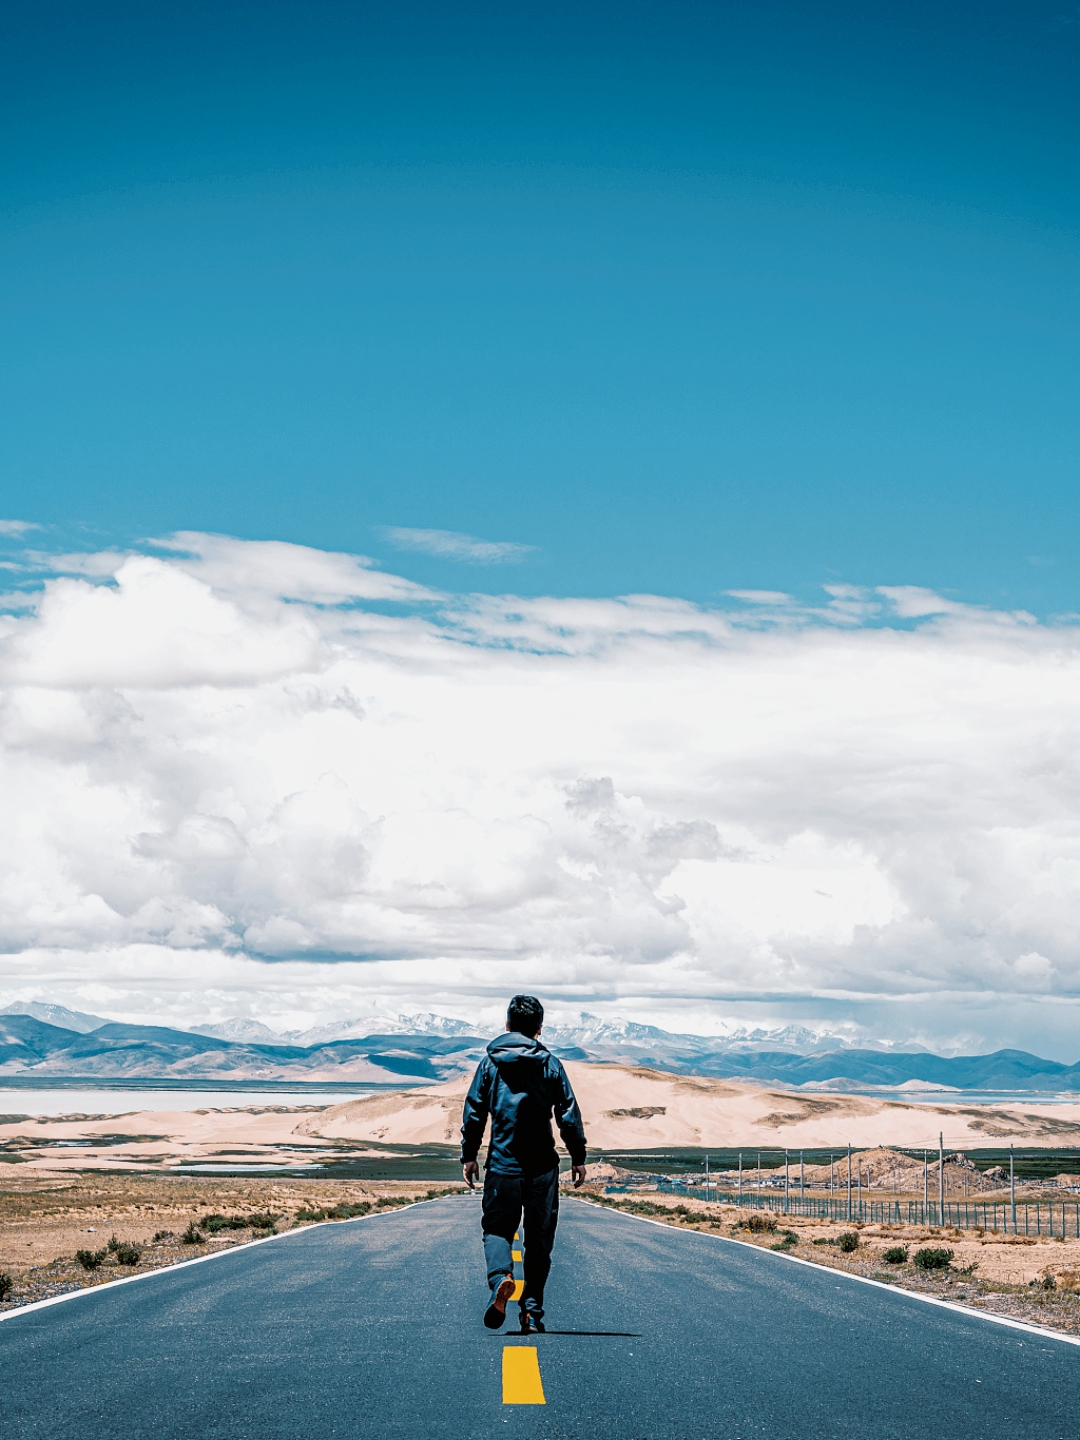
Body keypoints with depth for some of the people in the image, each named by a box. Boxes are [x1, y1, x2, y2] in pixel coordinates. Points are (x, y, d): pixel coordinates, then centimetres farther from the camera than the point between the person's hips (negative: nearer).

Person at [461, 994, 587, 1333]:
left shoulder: (490, 1063, 3)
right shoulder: (550, 1064, 2)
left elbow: (474, 1111, 3)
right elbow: (569, 1113, 1)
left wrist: (469, 1155, 10)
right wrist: (578, 1157, 8)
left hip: (502, 1163, 0)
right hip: (542, 1165, 0)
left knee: (497, 1227, 8)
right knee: (539, 1237, 9)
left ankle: (500, 1277, -23)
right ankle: (532, 1310, 7)